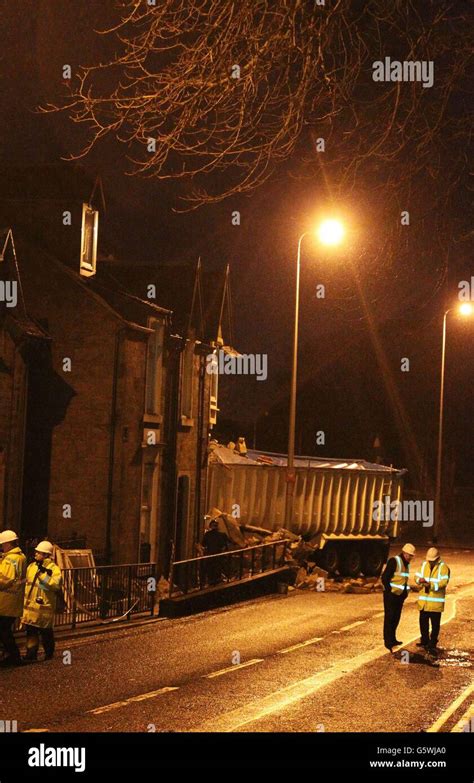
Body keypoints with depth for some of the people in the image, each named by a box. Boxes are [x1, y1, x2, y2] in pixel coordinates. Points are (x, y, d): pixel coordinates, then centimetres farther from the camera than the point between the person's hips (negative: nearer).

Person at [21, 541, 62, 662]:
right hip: (31, 605, 5)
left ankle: (49, 654, 20)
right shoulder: (31, 566, 11)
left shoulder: (54, 569, -9)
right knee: (31, 630, 3)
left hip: (45, 606, -5)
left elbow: (55, 585, -26)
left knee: (46, 632, 5)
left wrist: (43, 574, -27)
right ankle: (31, 654, 7)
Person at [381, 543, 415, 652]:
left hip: (400, 596, 8)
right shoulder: (394, 561, -14)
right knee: (389, 618, -6)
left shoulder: (406, 564, 13)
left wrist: (405, 592, 13)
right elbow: (385, 577, -17)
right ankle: (388, 642, -5)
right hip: (391, 595, -8)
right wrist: (389, 591, -15)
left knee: (396, 618, 12)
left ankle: (392, 639, 21)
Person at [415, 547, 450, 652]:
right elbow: (417, 576, 8)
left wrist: (431, 585, -31)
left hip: (436, 601, -5)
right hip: (423, 601, 5)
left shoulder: (443, 567, -9)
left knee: (435, 624, -1)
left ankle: (432, 644, 6)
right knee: (423, 622, 14)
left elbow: (444, 582, -19)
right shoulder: (424, 565, 9)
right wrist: (420, 580, -17)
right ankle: (424, 641, 29)